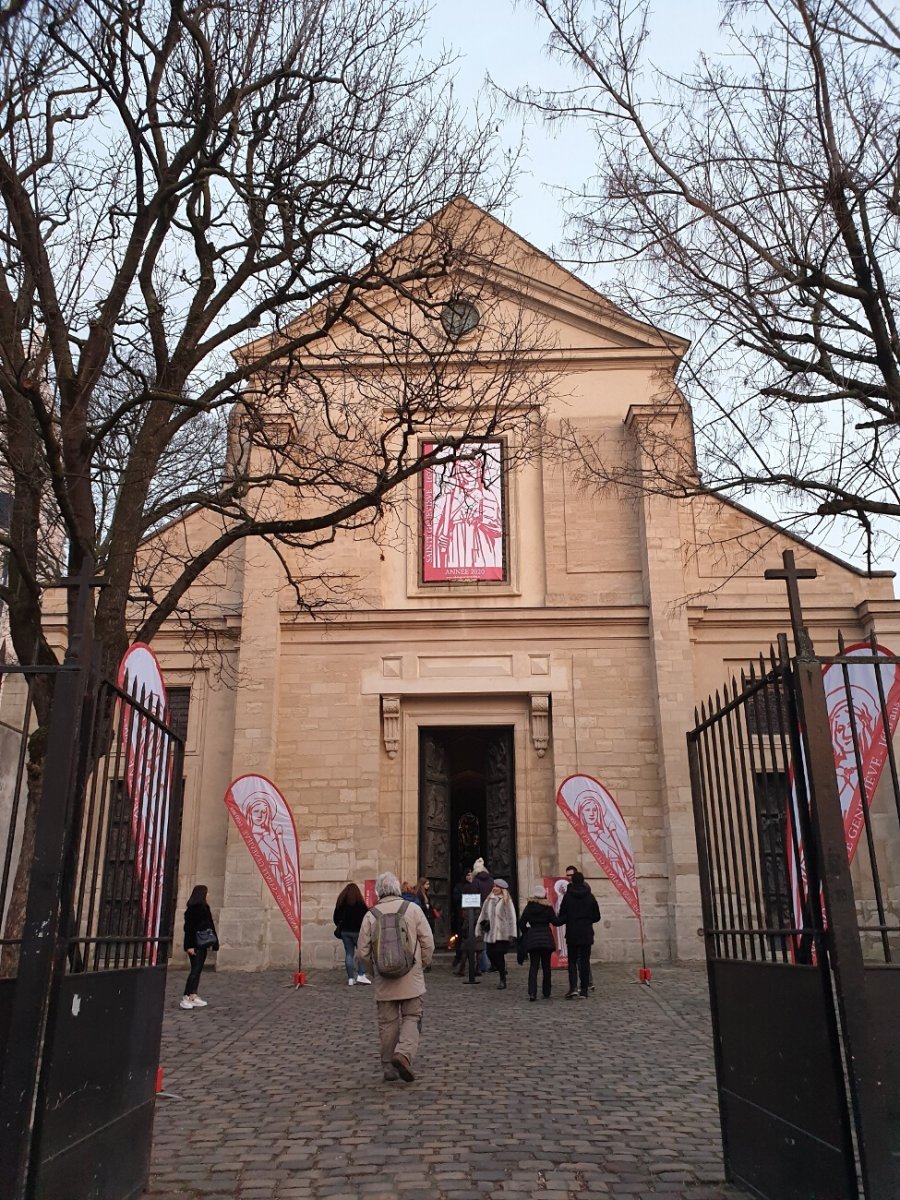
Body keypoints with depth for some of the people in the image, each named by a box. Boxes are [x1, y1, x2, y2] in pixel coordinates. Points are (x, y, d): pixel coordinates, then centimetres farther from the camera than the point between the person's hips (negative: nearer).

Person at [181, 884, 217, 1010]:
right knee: (195, 970, -10)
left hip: (202, 945, 9)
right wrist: (190, 946, -21)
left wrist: (210, 943, 15)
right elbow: (189, 928, -18)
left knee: (198, 971, 11)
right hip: (195, 945, -9)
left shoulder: (203, 907, 12)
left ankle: (193, 996, 16)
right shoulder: (192, 909, -15)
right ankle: (186, 998, -8)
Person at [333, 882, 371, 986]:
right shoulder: (359, 902, -8)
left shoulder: (340, 902, 5)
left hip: (345, 931, 4)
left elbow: (335, 918, 11)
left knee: (349, 954, 7)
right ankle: (361, 975, -4)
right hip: (357, 931, -4)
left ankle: (350, 978, 6)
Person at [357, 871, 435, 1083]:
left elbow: (362, 952, 1)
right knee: (411, 1017, 7)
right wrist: (424, 965, 12)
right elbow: (428, 943, -3)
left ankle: (389, 1066, 16)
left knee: (387, 1022, 11)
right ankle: (404, 1053, -14)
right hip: (411, 978, -1)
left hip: (384, 981, 1)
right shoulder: (413, 909, -4)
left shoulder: (371, 915, -2)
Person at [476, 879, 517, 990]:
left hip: (502, 934, -5)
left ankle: (503, 980, 3)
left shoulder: (507, 901, -2)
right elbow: (483, 914, 21)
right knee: (490, 954, -1)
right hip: (490, 933, 5)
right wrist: (482, 923, 6)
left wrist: (511, 934, -10)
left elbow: (511, 918, -5)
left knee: (499, 956, -7)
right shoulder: (489, 900, 13)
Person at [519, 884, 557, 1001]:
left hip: (532, 938, 0)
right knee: (546, 966, 11)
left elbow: (521, 923, -1)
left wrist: (526, 933, 13)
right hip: (546, 938, 0)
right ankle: (546, 992, 15)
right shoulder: (548, 907, -2)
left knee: (533, 966, 1)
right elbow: (555, 922, -4)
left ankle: (532, 992, -12)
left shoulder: (529, 907, 1)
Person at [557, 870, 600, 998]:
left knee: (572, 961, 8)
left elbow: (562, 917, -4)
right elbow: (597, 917, 4)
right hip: (586, 935, 1)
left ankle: (573, 988, -9)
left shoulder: (567, 896, -7)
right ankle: (584, 991, 8)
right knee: (585, 962, 8)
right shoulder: (590, 897, -1)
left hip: (572, 935, -1)